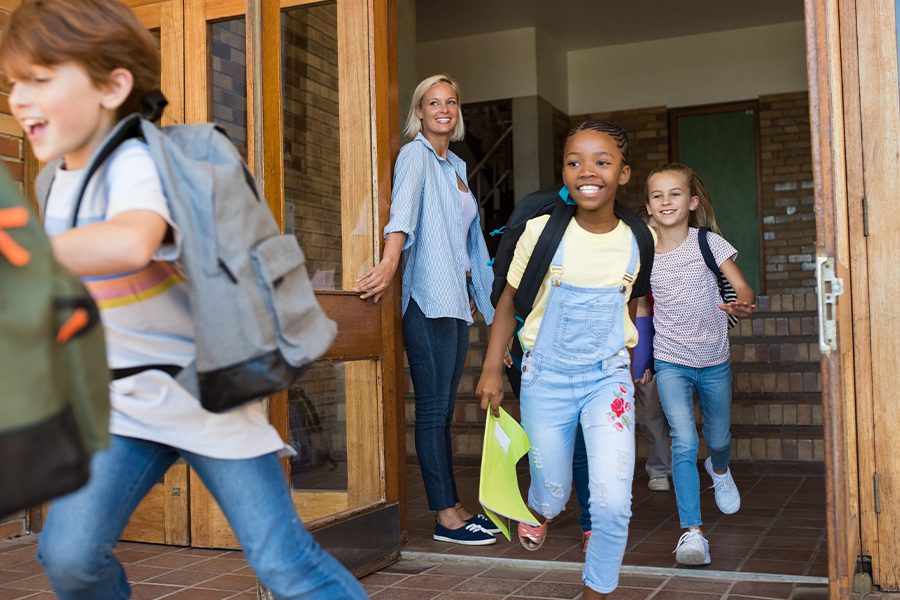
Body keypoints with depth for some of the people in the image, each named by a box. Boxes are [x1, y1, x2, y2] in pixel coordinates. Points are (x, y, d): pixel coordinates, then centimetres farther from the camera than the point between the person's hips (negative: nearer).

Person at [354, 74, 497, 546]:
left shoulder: (455, 165, 20)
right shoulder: (415, 155, -4)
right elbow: (403, 209, -25)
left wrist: (473, 292, 22)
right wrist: (390, 261, -41)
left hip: (457, 298, 8)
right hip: (428, 298, -8)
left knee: (445, 408, 11)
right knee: (434, 408, -5)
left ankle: (451, 507, 17)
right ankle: (446, 515, 0)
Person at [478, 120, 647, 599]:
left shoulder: (637, 241, -4)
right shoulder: (542, 230, -10)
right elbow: (509, 301, -1)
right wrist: (492, 369, -3)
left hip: (609, 376, 1)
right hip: (546, 376, 0)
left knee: (613, 501, -11)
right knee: (553, 490, 13)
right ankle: (540, 509, 51)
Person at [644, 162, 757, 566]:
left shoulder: (708, 243, -8)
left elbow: (741, 288, -15)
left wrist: (744, 304, -39)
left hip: (713, 360, 1)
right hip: (670, 362, -1)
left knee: (717, 438, 20)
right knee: (684, 442, -16)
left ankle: (719, 469, 56)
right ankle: (692, 532, -12)